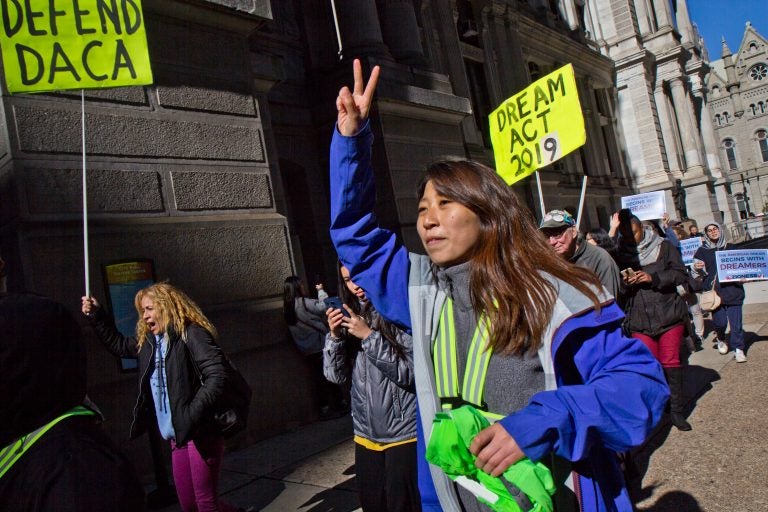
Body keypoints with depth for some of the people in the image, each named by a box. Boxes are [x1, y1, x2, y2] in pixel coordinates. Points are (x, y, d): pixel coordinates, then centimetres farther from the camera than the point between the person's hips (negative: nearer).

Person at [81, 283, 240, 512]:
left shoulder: (190, 333, -12)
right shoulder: (148, 341, 13)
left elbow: (217, 373, -21)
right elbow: (118, 344, 31)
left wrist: (192, 414, -26)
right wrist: (96, 316, 20)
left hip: (201, 434, -8)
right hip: (177, 437, 8)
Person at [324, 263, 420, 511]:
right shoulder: (351, 316, 6)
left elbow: (409, 372, -17)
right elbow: (336, 375, 6)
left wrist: (369, 336, -20)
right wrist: (335, 336, -10)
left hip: (403, 433, -5)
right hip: (365, 435, 6)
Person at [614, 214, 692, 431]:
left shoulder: (663, 247, 4)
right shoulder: (621, 254, 6)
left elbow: (681, 274, -3)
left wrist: (653, 278, -16)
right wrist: (624, 281, -13)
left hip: (668, 314, -1)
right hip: (639, 319, 1)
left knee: (670, 361, 3)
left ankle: (676, 410, 14)